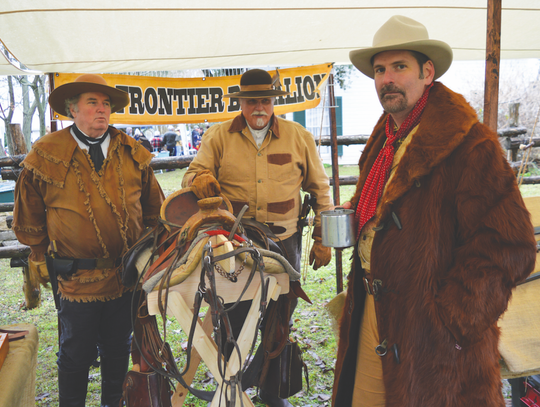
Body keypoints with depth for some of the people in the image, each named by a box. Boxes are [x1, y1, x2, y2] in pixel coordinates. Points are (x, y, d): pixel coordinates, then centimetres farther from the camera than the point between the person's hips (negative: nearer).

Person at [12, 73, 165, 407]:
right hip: (76, 278, -2)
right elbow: (29, 220, 5)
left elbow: (154, 207, 11)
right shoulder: (46, 155, -5)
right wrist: (42, 261, 6)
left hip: (127, 275, 3)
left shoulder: (132, 153, 2)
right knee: (78, 353, 12)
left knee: (119, 348, 18)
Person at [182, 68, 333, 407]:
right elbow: (193, 176, 4)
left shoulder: (299, 137, 6)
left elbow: (319, 189, 11)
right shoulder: (218, 137, 4)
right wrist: (199, 179, -22)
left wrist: (322, 239, 8)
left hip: (284, 243, 1)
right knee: (233, 322, 6)